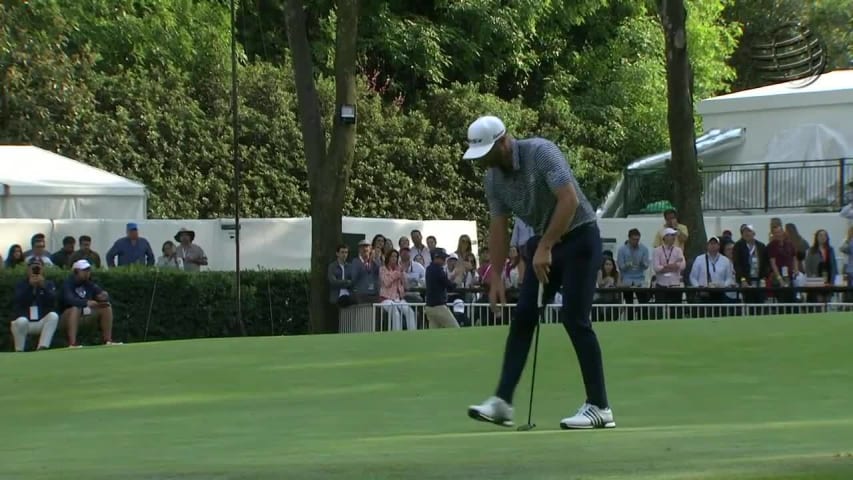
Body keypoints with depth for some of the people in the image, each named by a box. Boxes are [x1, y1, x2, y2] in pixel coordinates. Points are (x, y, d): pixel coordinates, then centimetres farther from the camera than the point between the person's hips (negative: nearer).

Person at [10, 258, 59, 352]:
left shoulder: (49, 284, 8)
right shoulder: (21, 285, 5)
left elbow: (52, 301, -11)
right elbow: (19, 302, -14)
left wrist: (43, 286, -22)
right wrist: (30, 286, -22)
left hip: (42, 323, 2)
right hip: (25, 323, -2)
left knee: (53, 316, -28)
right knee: (21, 321, -35)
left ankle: (42, 349, -32)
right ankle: (19, 352, -19)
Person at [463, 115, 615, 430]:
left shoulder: (541, 153, -23)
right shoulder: (493, 177, 0)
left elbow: (569, 199, -31)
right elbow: (498, 227, 7)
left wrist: (545, 248, -28)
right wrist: (496, 277, 3)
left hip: (578, 237, -7)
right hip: (543, 242, 8)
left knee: (574, 319, -13)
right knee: (523, 318, 0)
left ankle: (599, 407, -9)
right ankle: (503, 401, 0)